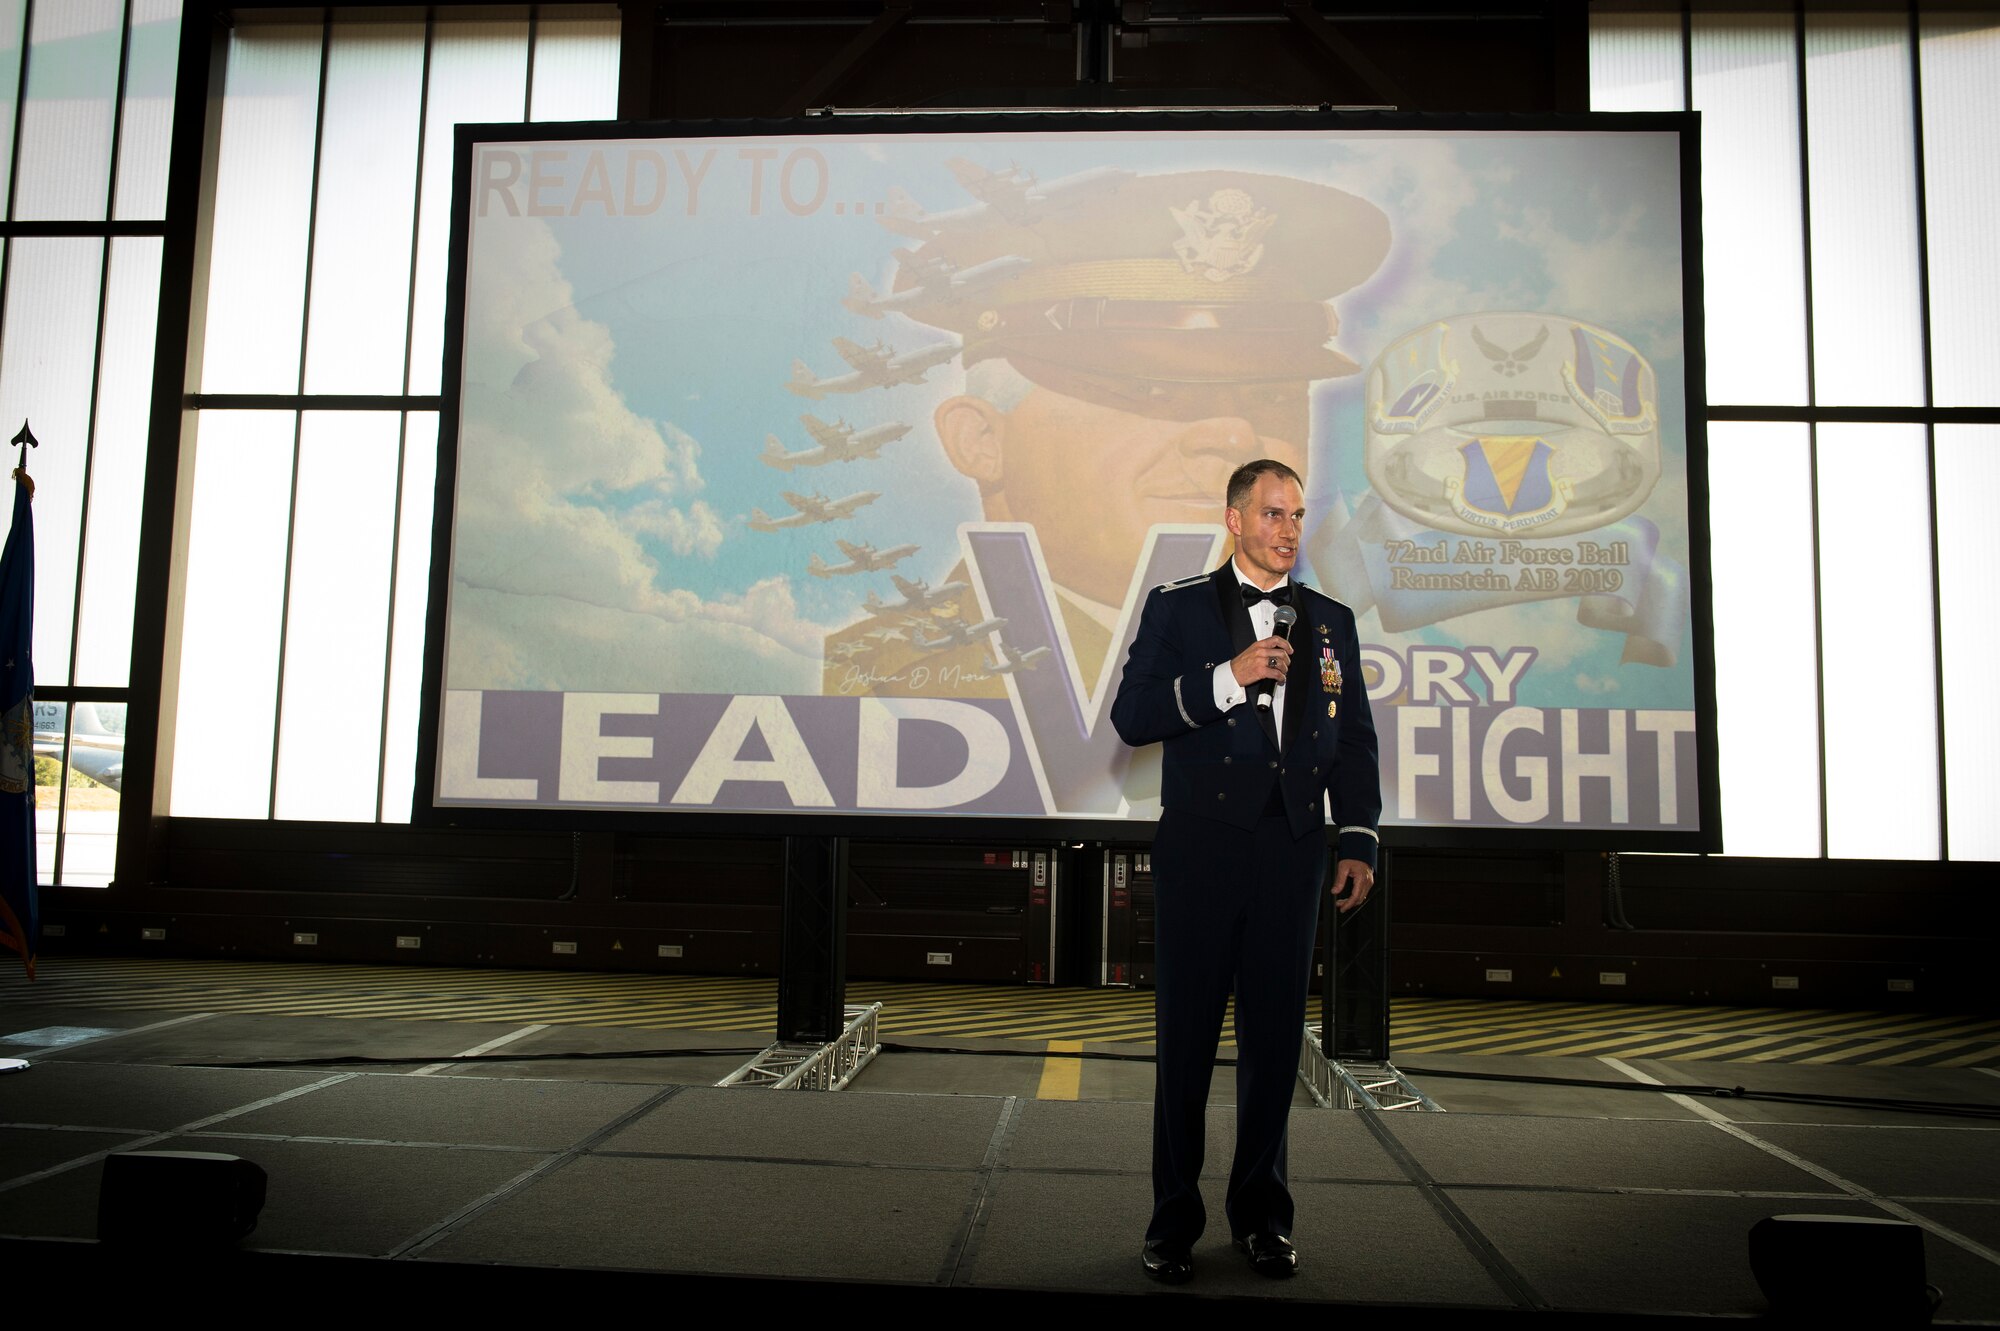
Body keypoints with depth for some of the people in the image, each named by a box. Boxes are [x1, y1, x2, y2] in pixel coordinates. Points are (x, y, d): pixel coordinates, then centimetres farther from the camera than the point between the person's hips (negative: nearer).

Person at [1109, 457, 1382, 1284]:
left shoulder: (1330, 621, 14)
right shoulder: (1177, 608, 5)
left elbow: (1354, 741, 13)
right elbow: (1131, 717, -5)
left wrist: (1358, 841, 3)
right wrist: (1225, 681, -15)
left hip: (1292, 851, 3)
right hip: (1200, 845, -2)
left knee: (1275, 1037, 8)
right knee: (1186, 1037, 3)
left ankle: (1261, 1213, 23)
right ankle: (1174, 1219, 16)